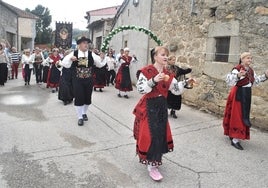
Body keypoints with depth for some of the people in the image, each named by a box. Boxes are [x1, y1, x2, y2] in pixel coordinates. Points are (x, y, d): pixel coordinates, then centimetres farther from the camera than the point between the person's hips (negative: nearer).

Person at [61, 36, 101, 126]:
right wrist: (70, 59, -24)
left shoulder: (91, 54, -2)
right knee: (79, 98, 1)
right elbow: (65, 64, -7)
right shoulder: (74, 53, -4)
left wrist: (101, 59, -26)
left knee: (87, 98, 12)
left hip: (88, 80, 2)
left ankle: (84, 113, 39)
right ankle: (80, 117, 17)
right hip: (77, 80, -2)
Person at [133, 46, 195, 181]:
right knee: (151, 134, -6)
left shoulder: (168, 74, 7)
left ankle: (153, 159, 33)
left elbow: (176, 90, 8)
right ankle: (151, 166, 6)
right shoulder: (146, 71, -13)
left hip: (162, 106, 7)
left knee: (161, 133, 12)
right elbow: (140, 89, -22)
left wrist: (186, 82, -4)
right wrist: (154, 80, -31)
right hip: (149, 106, -7)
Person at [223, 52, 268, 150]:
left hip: (247, 95, 9)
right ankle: (235, 140, -1)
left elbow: (256, 80, 23)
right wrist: (238, 75, -44)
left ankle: (232, 134, 31)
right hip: (238, 94, -8)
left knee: (243, 115, 15)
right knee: (237, 116, -7)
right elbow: (229, 80, -29)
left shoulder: (251, 70, 9)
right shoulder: (237, 69, -17)